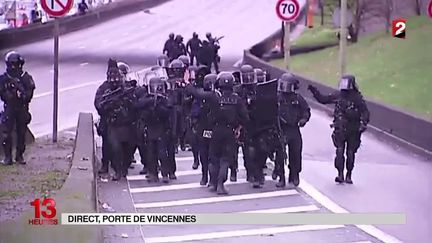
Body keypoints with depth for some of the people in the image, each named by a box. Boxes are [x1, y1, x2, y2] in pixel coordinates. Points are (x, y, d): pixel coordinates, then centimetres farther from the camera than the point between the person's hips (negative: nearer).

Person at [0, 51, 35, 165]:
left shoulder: (26, 78, 0)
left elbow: (30, 93, -4)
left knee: (21, 133, 6)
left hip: (22, 109, 1)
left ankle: (20, 156, 17)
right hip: (9, 108, -1)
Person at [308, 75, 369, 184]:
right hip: (340, 129, 2)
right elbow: (323, 99, 18)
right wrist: (314, 91, 12)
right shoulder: (337, 95, 7)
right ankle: (340, 174, -10)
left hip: (353, 131, -2)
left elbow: (365, 112, -6)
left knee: (350, 153, 5)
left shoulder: (357, 98, -4)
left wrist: (363, 124, -19)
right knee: (339, 151, -11)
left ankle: (348, 176, 16)